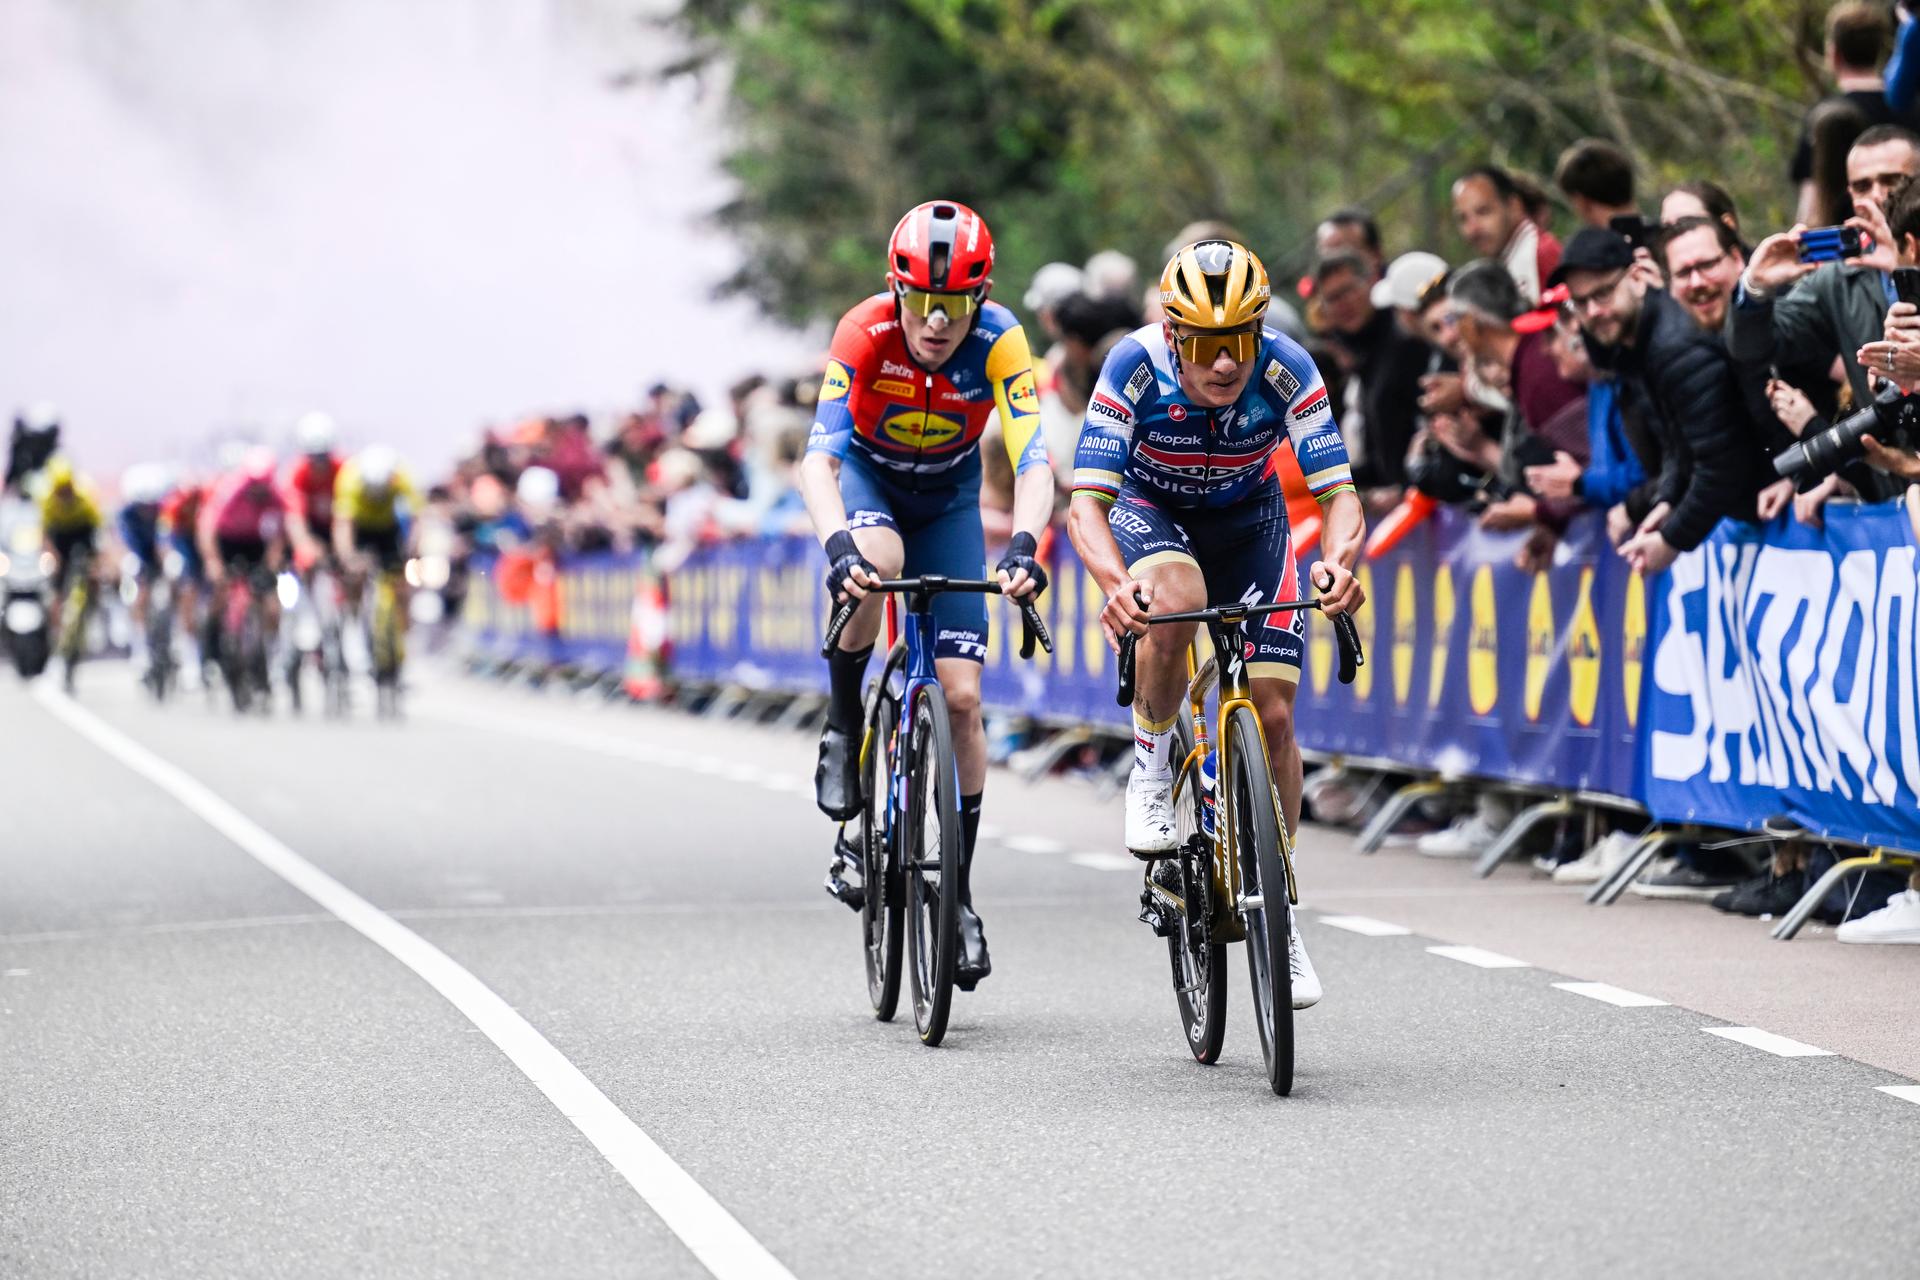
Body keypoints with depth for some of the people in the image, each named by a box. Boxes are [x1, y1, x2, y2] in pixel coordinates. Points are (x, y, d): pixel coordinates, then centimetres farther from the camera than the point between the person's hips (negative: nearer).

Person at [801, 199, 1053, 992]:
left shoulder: (998, 341, -29)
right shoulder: (864, 333, -31)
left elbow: (1033, 460, -36)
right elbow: (818, 457, -39)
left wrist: (1024, 545, -55)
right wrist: (838, 547, -56)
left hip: (949, 497, 1)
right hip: (866, 476, -1)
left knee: (961, 696, -8)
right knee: (875, 562, -39)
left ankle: (960, 891, 5)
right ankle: (842, 725, -14)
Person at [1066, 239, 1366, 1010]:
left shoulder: (1285, 370, -29)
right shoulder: (1134, 367, -32)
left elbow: (1339, 492, -31)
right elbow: (1085, 504, -35)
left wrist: (1339, 561, -54)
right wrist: (1114, 581, -56)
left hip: (1247, 518, 2)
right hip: (1150, 509, -2)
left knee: (1272, 711, -9)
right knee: (1174, 601, -38)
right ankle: (1150, 771, -12)